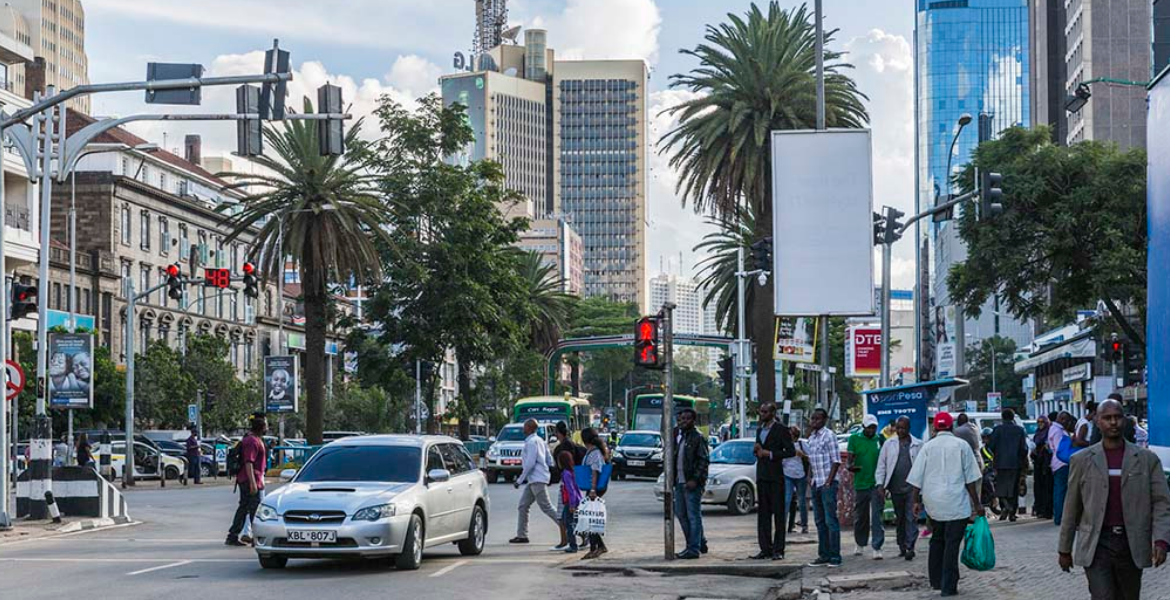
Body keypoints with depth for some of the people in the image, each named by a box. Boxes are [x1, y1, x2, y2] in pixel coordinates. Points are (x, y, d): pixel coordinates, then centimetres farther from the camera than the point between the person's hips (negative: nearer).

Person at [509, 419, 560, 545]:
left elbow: (530, 463, -19)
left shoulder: (532, 442, -12)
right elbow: (550, 461, 18)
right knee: (523, 506, 10)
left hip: (537, 480, -10)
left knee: (546, 507, -10)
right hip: (533, 480, 10)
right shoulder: (540, 441, 17)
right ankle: (522, 535, 11)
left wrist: (520, 480, -14)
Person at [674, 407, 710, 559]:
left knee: (693, 515, -6)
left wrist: (695, 480, -19)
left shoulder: (698, 438, -8)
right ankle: (700, 543, 25)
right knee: (681, 514, 13)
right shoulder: (677, 435, 15)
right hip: (679, 482, 9)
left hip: (692, 483, -9)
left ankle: (694, 548, -4)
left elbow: (704, 460, -14)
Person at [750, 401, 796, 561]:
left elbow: (791, 451, -11)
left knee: (778, 513, -3)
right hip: (761, 475, 7)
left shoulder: (781, 430, -5)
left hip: (775, 477, -7)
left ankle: (778, 550, -2)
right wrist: (756, 450, 3)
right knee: (763, 513, 6)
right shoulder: (759, 430, 17)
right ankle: (765, 549, 9)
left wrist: (770, 454, -15)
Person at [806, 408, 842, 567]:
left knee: (831, 521, -8)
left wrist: (829, 481, -15)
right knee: (820, 521, 10)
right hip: (816, 484, 8)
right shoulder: (811, 438, 15)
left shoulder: (829, 436, -7)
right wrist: (811, 478, 9)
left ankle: (835, 557, -7)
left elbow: (836, 460, -10)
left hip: (828, 484, -8)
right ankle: (823, 555, 14)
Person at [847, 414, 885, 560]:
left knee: (876, 516, -8)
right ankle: (860, 544, 31)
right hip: (860, 483, 1)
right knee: (860, 516, 12)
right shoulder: (854, 438, 3)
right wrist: (851, 465, -22)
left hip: (876, 484, -1)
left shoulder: (880, 440, 5)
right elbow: (850, 456, 1)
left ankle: (877, 547, -9)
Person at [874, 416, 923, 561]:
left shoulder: (918, 445, 4)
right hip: (895, 488, 3)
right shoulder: (889, 444, 10)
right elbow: (881, 466, 8)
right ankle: (902, 547, 18)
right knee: (899, 518, 10)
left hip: (912, 488, -3)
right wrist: (880, 485, -1)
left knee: (911, 518, -9)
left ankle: (910, 547, -11)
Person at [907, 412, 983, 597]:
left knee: (937, 540, 19)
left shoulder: (927, 447, 4)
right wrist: (977, 504, 5)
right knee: (952, 543, -2)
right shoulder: (961, 445, 0)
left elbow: (916, 479, 2)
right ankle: (949, 586, -5)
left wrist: (916, 502, 9)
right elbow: (970, 479, 0)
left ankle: (936, 580, 24)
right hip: (956, 503, -3)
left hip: (933, 503, 3)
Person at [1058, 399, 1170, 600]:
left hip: (1132, 545, 1)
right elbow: (1071, 508, 9)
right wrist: (1065, 549, 11)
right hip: (1096, 546, -1)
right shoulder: (1082, 460, 4)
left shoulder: (1147, 459, 4)